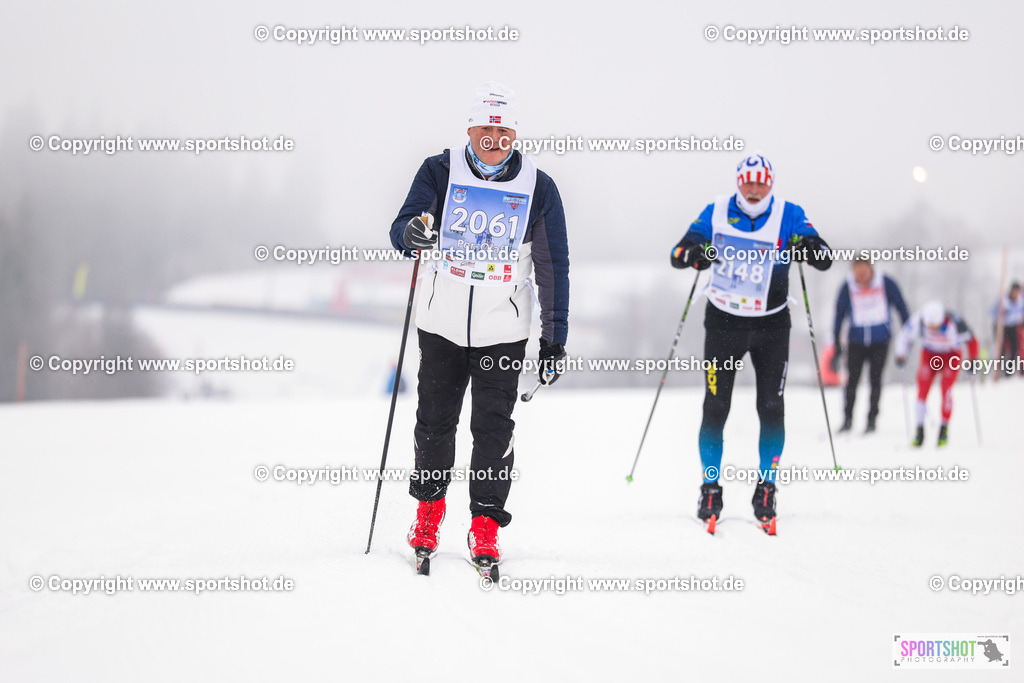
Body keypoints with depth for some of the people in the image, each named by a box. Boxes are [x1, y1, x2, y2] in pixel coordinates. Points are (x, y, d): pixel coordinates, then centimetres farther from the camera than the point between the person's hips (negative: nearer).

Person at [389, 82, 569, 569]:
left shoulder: (537, 188, -2)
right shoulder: (440, 172, -2)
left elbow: (554, 267, 2)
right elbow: (403, 228, -9)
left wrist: (555, 339, -1)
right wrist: (412, 233, -35)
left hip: (502, 328, -1)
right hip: (442, 322, 1)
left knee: (494, 428, -1)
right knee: (435, 419, 8)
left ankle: (485, 523, 9)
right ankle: (428, 506, 29)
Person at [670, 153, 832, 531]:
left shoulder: (788, 215, -6)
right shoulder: (718, 212, -4)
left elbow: (825, 259, -12)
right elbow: (679, 252, -4)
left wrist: (809, 248, -35)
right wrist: (693, 253, -28)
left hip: (771, 325, 0)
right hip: (724, 322, 0)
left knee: (771, 408, -2)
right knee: (715, 407, -2)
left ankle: (766, 487, 10)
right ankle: (710, 489, 8)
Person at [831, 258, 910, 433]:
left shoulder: (886, 283, -6)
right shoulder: (847, 288, -5)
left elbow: (901, 307, 4)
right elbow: (839, 314, 3)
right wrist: (836, 344, 3)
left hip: (880, 340, -1)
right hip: (856, 339, 1)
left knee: (875, 378, -3)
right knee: (853, 379, -5)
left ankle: (872, 419, 5)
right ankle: (847, 418, 5)